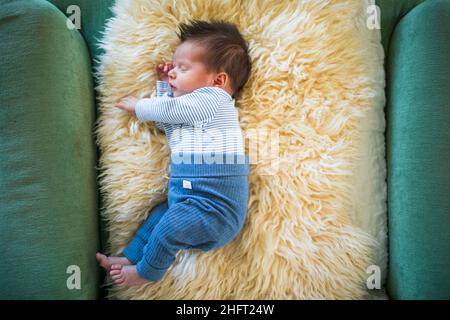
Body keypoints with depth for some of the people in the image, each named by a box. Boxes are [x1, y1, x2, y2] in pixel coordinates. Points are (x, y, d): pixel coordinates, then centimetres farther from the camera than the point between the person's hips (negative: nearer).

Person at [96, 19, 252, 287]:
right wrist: (164, 85, 26)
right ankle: (130, 258, 33)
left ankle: (146, 272, 6)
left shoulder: (213, 97, -8)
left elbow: (167, 110, -9)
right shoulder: (192, 105, 22)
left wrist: (137, 106, 9)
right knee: (159, 214, 20)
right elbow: (163, 121, 31)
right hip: (188, 194, 11)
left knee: (168, 227, -18)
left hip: (216, 203, -11)